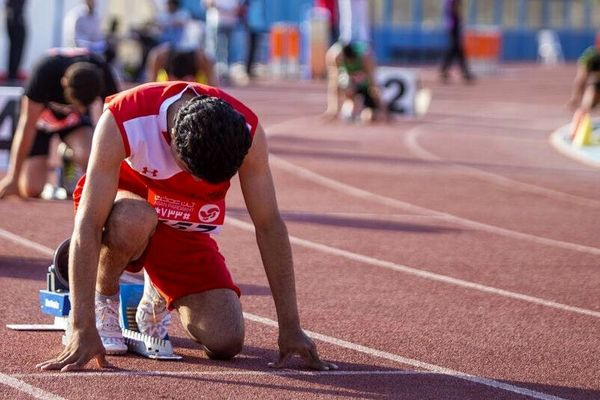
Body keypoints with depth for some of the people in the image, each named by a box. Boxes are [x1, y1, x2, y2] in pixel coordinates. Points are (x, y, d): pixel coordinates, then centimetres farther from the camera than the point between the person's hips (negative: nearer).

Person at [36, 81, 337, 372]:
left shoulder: (245, 131, -27)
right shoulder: (122, 121, -35)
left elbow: (269, 226, -19)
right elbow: (87, 225, -37)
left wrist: (290, 329, -19)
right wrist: (83, 330, -43)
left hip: (185, 228, 3)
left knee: (226, 342, -16)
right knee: (133, 221, -41)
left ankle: (158, 296, 17)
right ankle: (103, 297, -7)